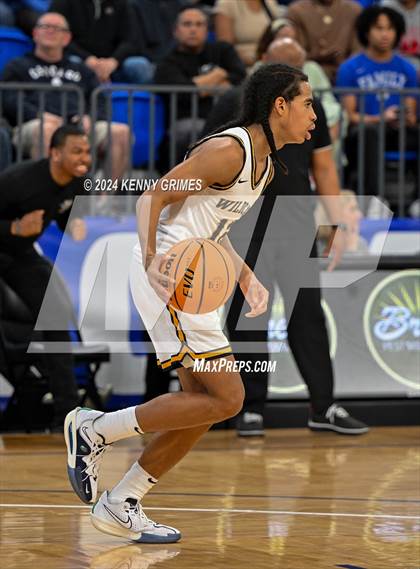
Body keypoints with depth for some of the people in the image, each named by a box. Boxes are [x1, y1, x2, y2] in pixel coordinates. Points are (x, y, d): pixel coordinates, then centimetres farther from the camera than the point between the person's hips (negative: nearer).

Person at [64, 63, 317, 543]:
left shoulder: (264, 165, 13)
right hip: (166, 273, -10)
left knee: (205, 405, 8)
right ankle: (96, 430, -4)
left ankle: (120, 506, 15)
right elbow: (152, 198, -17)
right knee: (225, 398, -13)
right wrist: (151, 258, -32)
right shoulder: (229, 150, -16)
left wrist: (246, 277, 13)